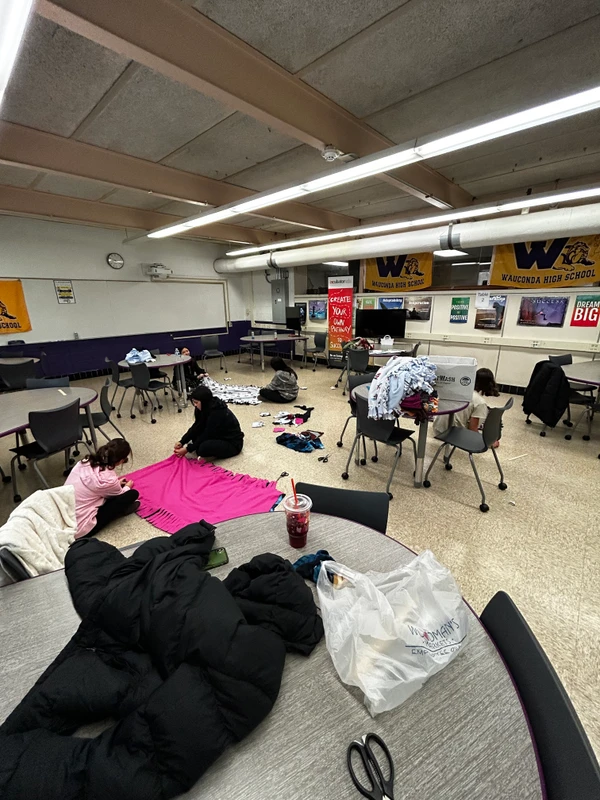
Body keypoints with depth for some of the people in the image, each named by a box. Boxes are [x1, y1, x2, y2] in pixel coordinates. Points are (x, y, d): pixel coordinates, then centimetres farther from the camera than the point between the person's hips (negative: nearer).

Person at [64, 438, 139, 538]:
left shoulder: (86, 461, -4)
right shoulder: (108, 478, -23)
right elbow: (120, 493, 3)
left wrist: (116, 484, 32)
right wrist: (127, 487, 26)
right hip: (79, 529, -8)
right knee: (132, 494, -5)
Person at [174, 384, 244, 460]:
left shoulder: (217, 413, -29)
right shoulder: (206, 408, -4)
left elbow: (207, 436, -23)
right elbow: (196, 427, 1)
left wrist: (188, 449, -16)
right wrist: (182, 442, -10)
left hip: (233, 443, -8)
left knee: (203, 448, -31)